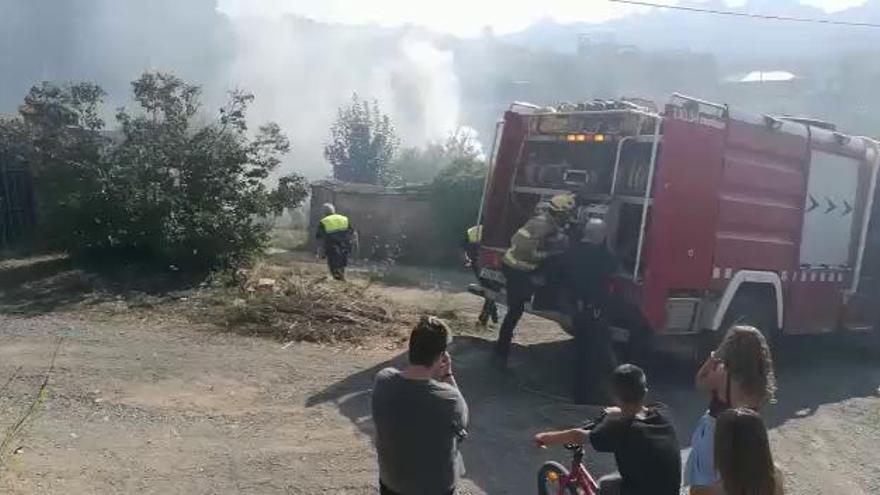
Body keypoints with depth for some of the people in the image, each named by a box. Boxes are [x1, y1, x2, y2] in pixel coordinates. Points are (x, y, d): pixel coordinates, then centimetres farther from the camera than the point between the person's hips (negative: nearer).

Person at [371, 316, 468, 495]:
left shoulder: (383, 381, -22)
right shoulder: (447, 399, -33)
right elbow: (462, 421, -9)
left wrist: (430, 377, -11)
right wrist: (447, 376, -12)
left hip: (390, 480, 3)